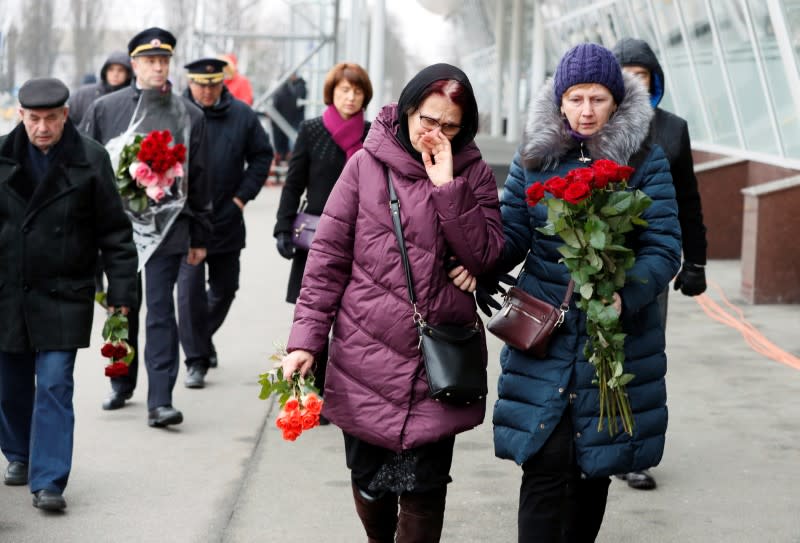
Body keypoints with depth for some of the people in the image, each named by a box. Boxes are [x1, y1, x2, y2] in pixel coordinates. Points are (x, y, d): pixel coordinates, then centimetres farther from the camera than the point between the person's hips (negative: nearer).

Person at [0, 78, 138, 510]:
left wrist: (121, 289, -5)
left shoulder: (90, 159, -5)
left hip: (63, 295, -3)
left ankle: (48, 481, -5)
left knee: (55, 386, -7)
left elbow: (114, 230, -2)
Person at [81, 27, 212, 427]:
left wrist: (199, 237, 7)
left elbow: (199, 179, 7)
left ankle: (160, 401, -7)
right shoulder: (104, 109, 5)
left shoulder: (189, 115, 4)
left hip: (167, 227, -2)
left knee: (160, 312, -6)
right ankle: (122, 386, 30)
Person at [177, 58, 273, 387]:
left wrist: (243, 195, 1)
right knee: (190, 288, -6)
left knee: (224, 287, 15)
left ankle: (203, 338, 40)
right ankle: (196, 360, 1)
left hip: (227, 220, 3)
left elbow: (262, 156, 9)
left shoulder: (242, 115, 2)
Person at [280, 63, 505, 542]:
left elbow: (485, 256, -8)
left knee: (422, 489, -3)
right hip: (366, 358, 0)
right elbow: (328, 256, 0)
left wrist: (447, 187, -14)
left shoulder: (474, 175, 4)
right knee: (369, 480, 12)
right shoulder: (367, 165, 1)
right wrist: (306, 338, -5)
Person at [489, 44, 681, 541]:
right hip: (543, 332, 0)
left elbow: (664, 247, -10)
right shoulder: (534, 156, 3)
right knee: (544, 464, -8)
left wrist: (625, 295, -28)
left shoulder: (645, 159, -3)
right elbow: (512, 234, 3)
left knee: (596, 462, 12)